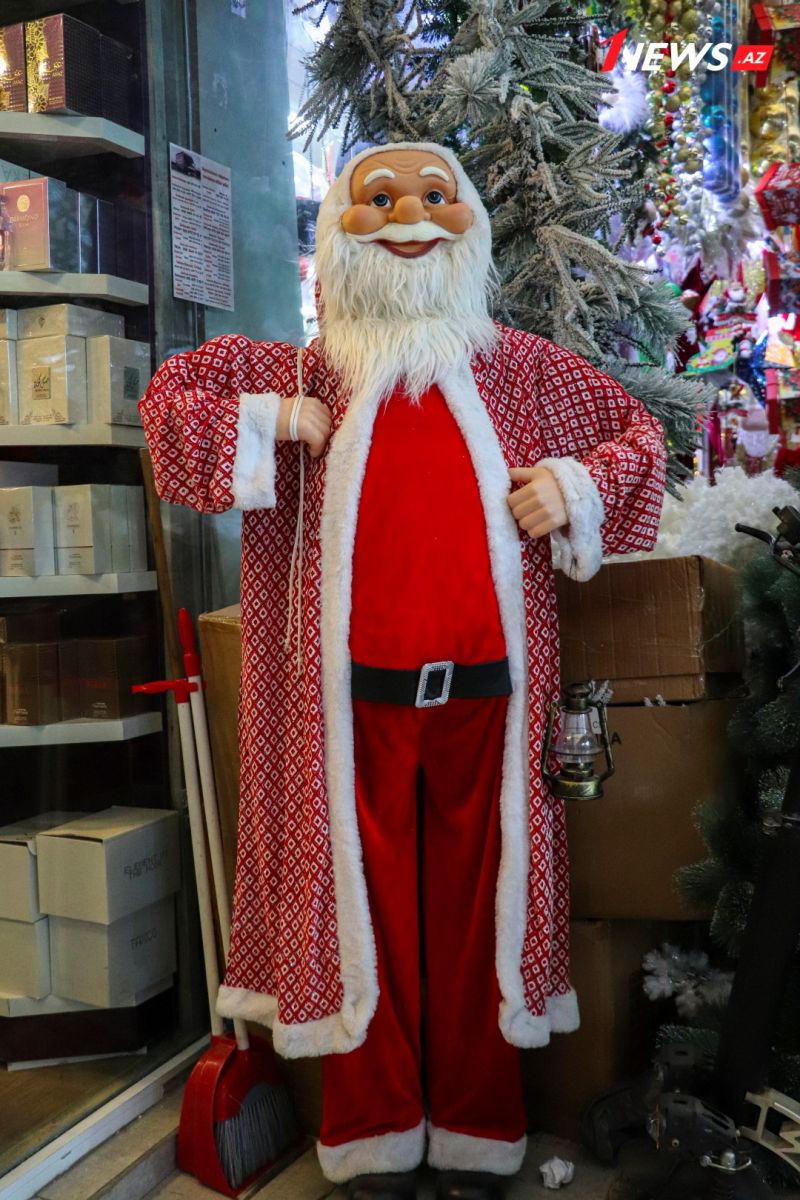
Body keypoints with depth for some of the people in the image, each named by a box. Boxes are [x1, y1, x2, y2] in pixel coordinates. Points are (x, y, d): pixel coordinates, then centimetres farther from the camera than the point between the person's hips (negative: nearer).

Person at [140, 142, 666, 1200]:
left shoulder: (523, 368, 9)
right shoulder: (312, 374, 7)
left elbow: (637, 432, 19)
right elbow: (169, 393, 11)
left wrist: (576, 487, 0)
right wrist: (269, 423, -4)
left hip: (484, 684, 1)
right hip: (358, 689, 0)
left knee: (476, 898, 10)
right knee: (368, 898, 9)